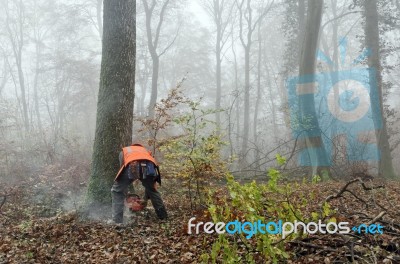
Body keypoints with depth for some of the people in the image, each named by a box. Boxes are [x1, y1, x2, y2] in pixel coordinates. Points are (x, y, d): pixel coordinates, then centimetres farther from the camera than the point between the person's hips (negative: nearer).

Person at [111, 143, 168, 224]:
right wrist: (146, 199, 53)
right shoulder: (145, 151, 46)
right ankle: (163, 216, 39)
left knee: (117, 191, 17)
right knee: (153, 191, 30)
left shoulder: (124, 151, 43)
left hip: (132, 165, -3)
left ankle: (117, 221, 10)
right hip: (149, 165, 3)